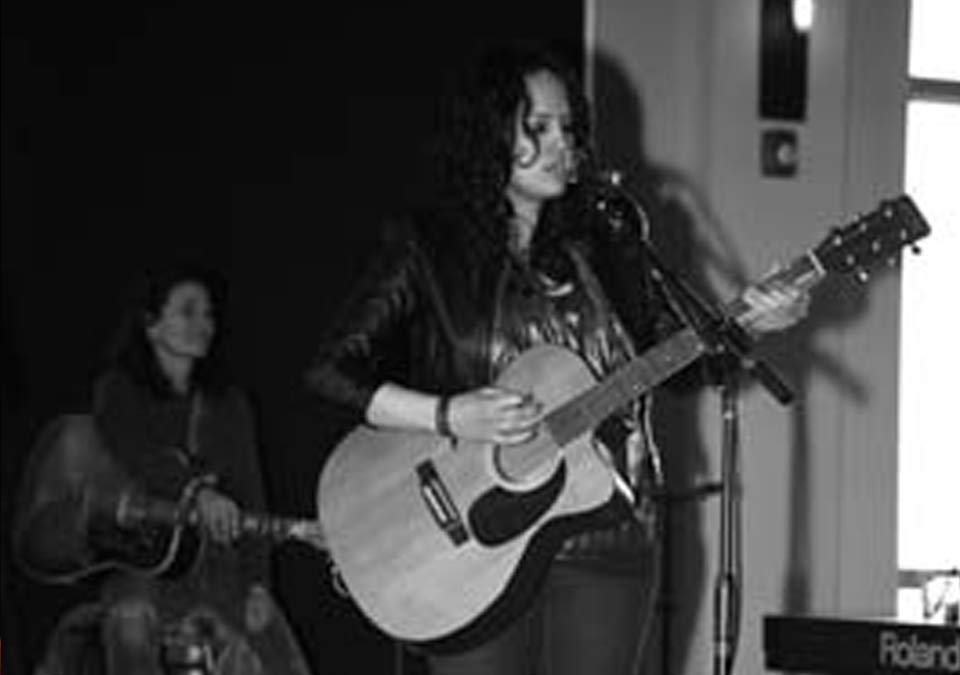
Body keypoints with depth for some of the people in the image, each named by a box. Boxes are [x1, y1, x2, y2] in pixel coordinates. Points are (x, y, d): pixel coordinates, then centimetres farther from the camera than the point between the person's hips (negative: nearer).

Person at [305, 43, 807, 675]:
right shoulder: (427, 247, -2)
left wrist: (750, 324, -6)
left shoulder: (602, 245, 9)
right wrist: (449, 417, -18)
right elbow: (331, 372, -7)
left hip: (607, 545, 4)